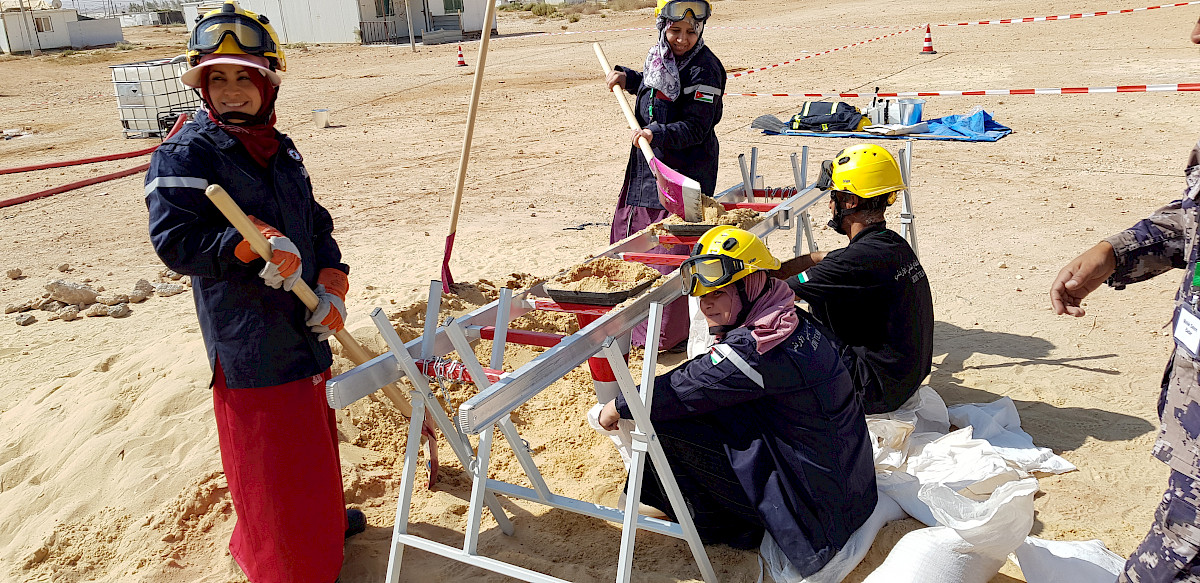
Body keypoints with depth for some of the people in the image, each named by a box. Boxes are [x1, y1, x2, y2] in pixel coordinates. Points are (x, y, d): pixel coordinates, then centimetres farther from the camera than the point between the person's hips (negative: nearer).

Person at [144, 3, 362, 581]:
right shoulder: (185, 154, -14)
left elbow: (317, 226, 13)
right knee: (269, 452, 3)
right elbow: (174, 239, -21)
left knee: (313, 430, 24)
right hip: (248, 338, -8)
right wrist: (256, 244, -29)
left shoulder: (282, 151, 10)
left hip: (302, 325, 8)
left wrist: (332, 288, -2)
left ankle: (321, 517, 48)